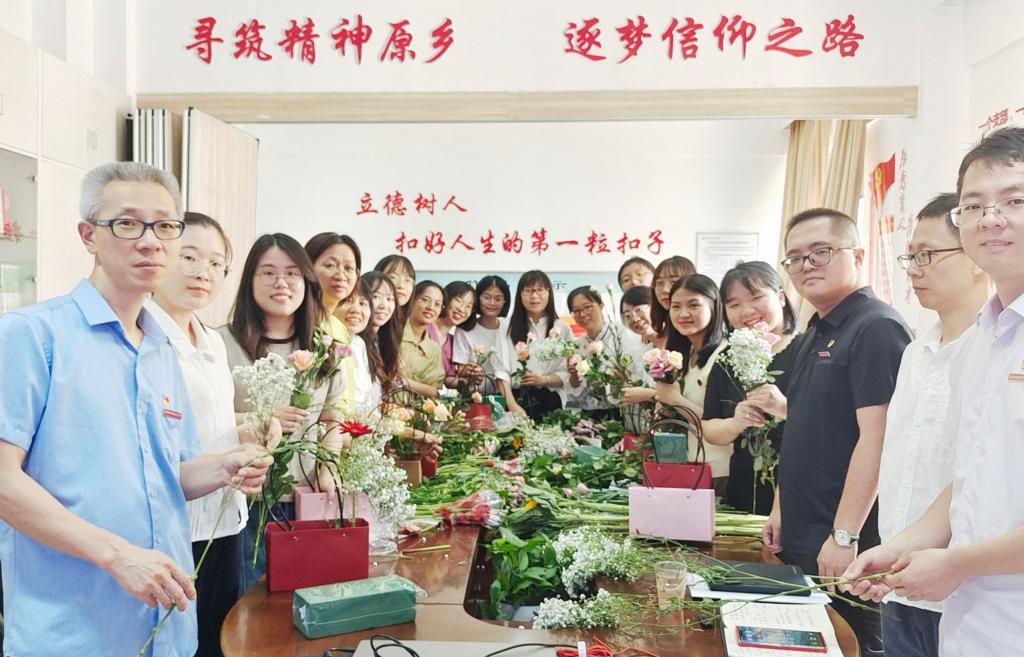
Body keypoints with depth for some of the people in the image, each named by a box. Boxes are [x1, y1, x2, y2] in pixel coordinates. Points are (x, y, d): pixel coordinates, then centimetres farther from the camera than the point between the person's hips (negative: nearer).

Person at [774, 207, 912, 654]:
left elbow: (876, 438, -22)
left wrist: (844, 535, -24)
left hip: (846, 545, -9)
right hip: (799, 538, 9)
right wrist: (781, 509, 15)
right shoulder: (815, 334, 13)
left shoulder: (876, 328, -15)